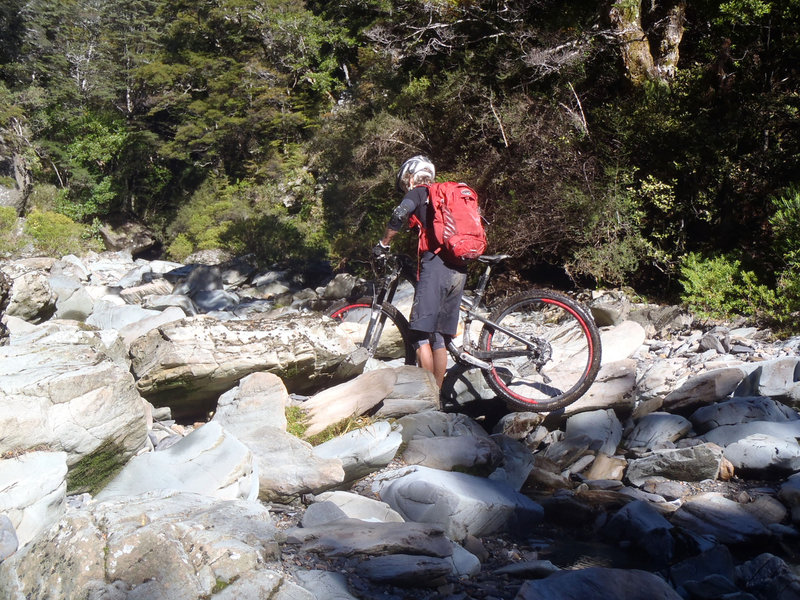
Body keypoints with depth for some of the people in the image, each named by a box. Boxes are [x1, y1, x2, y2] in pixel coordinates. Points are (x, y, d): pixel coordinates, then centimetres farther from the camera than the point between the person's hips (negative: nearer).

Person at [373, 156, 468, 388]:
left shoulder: (419, 192, 8)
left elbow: (400, 214, -11)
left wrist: (383, 244, 0)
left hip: (436, 265, -7)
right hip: (459, 270, 7)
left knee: (420, 334, -7)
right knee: (440, 338, 10)